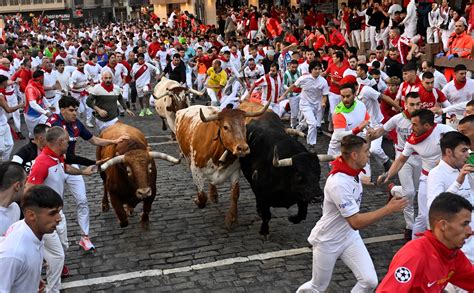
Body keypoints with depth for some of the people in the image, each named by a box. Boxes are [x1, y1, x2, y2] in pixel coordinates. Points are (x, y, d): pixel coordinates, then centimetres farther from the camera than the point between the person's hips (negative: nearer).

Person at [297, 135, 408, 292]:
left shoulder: (354, 171, -5)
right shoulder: (338, 183, -33)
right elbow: (356, 222, -33)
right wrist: (389, 209, -32)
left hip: (350, 237, 7)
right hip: (327, 241, -7)